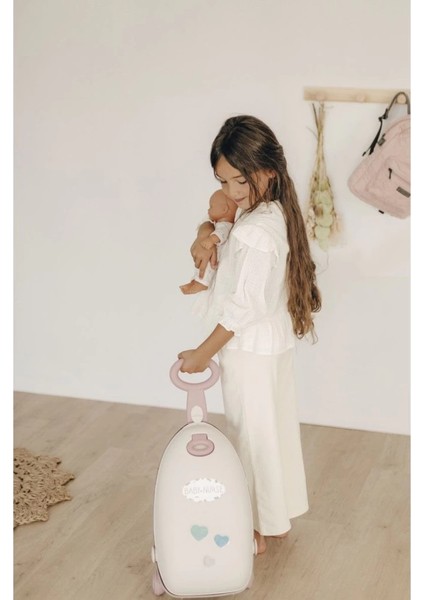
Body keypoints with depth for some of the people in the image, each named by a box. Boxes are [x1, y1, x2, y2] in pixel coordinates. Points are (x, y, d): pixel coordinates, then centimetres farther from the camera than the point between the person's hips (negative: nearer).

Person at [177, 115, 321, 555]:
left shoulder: (254, 233, -29)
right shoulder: (275, 211, 0)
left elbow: (243, 308, -25)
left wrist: (204, 353, -16)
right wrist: (204, 234, 0)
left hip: (249, 349, -9)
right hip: (273, 341, 9)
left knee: (252, 434, 6)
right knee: (275, 427, 20)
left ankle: (256, 527, 23)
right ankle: (279, 514, 36)